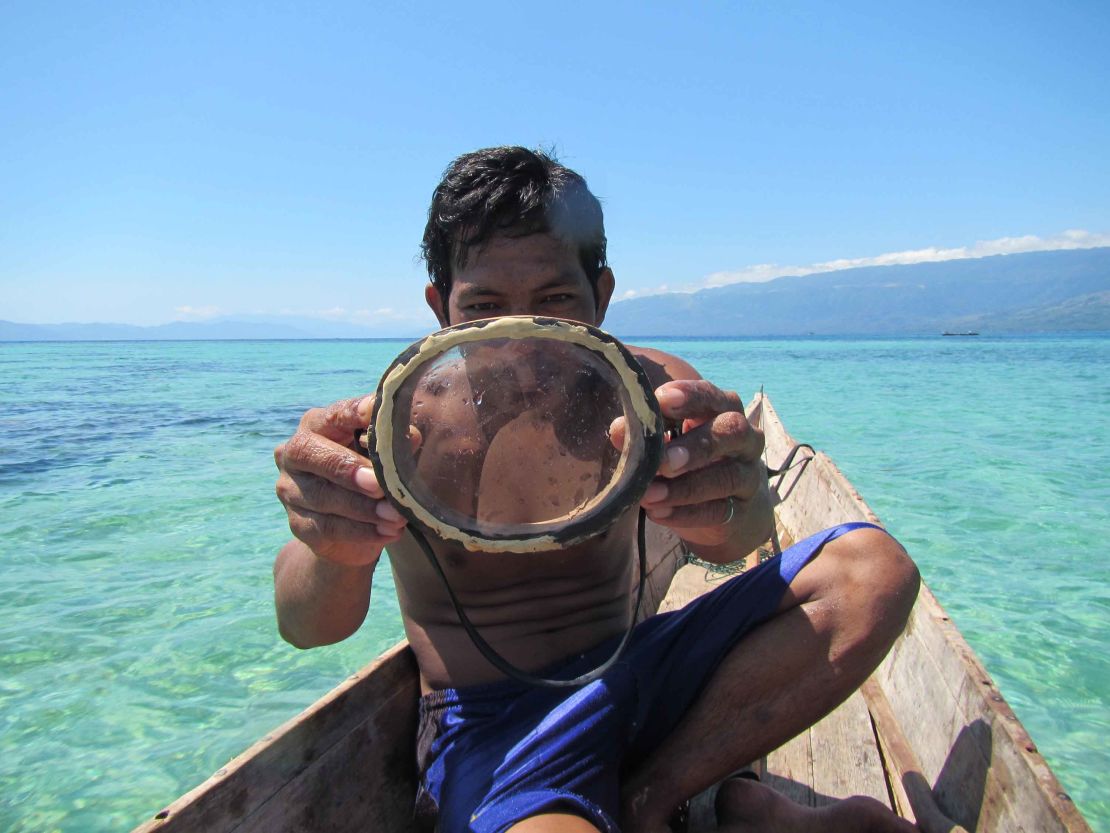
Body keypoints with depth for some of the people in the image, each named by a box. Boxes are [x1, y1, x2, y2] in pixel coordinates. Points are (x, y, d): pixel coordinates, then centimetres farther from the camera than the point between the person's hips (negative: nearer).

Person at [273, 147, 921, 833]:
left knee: (875, 570, -10)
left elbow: (732, 537, -25)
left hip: (636, 679, 4)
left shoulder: (642, 386, -7)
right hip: (492, 722, -3)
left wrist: (732, 514, -50)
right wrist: (336, 556, -49)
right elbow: (307, 626, -25)